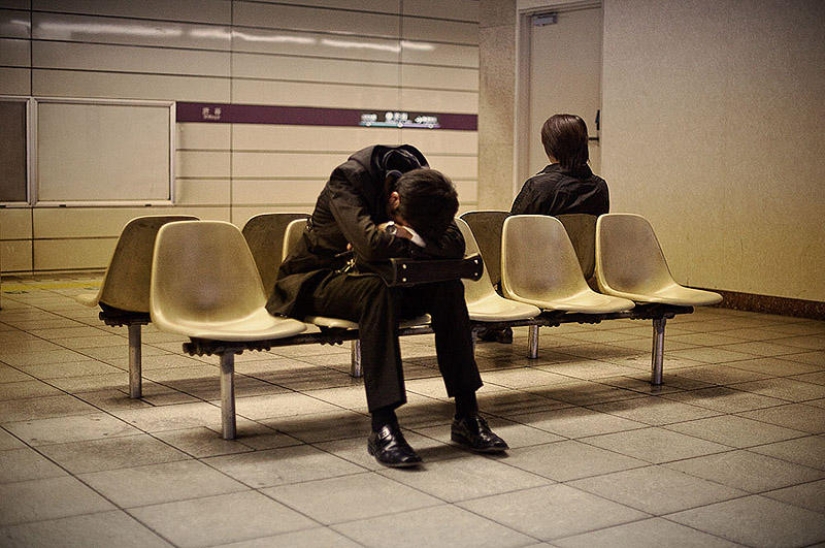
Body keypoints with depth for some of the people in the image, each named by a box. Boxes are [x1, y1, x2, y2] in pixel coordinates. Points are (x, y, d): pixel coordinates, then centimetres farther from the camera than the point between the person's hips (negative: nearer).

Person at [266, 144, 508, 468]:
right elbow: (370, 243, -39)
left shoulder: (424, 187, -8)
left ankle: (466, 416, -18)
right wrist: (408, 239, -22)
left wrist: (399, 235, -27)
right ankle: (382, 426, -41)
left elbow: (455, 245, -17)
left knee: (448, 286, -21)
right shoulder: (348, 179, -25)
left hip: (376, 279, 5)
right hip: (322, 280, -5)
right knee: (378, 289, -38)